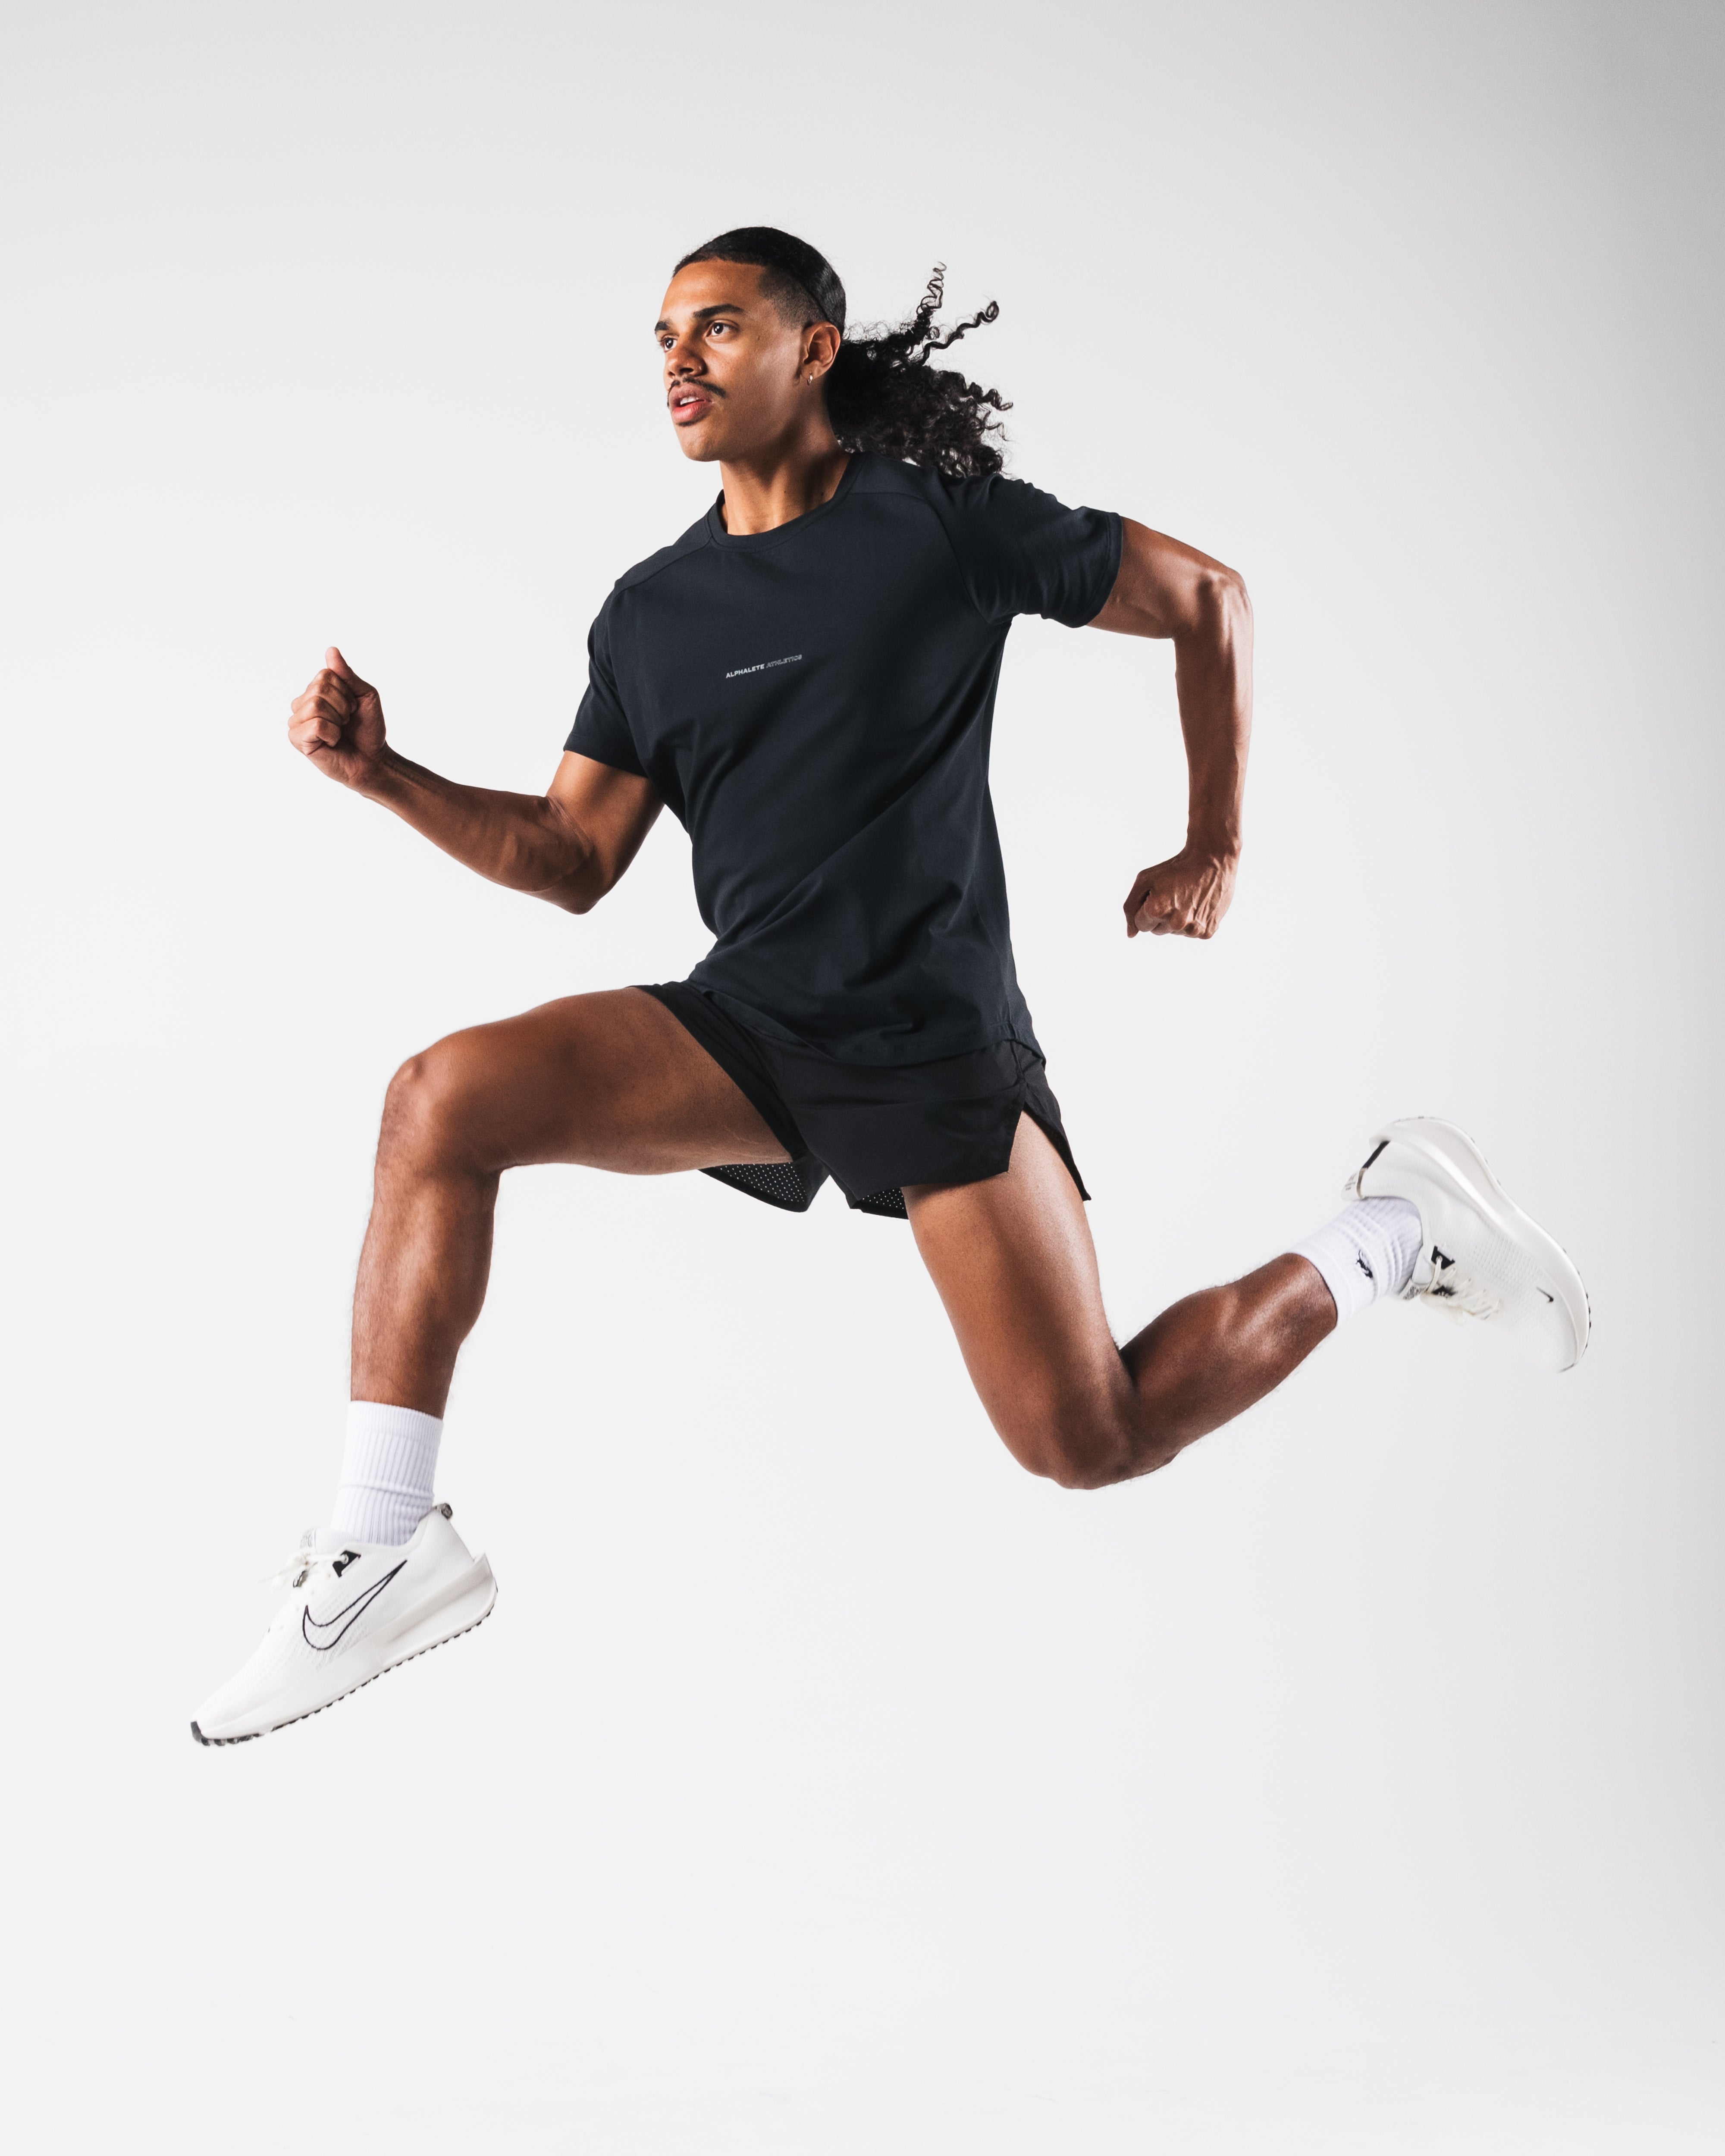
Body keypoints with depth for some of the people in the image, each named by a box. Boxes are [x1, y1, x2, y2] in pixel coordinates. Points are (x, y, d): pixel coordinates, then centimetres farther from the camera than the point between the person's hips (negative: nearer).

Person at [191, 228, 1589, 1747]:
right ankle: (384, 1550, -16)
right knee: (442, 1100, -19)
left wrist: (1216, 851, 5)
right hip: (745, 1028, 5)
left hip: (937, 1041, -4)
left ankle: (1394, 1235, 17)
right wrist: (384, 775, -4)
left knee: (1091, 1443, -9)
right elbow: (574, 861, 9)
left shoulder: (944, 521, -5)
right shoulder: (650, 614, 9)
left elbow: (1207, 598, 5)